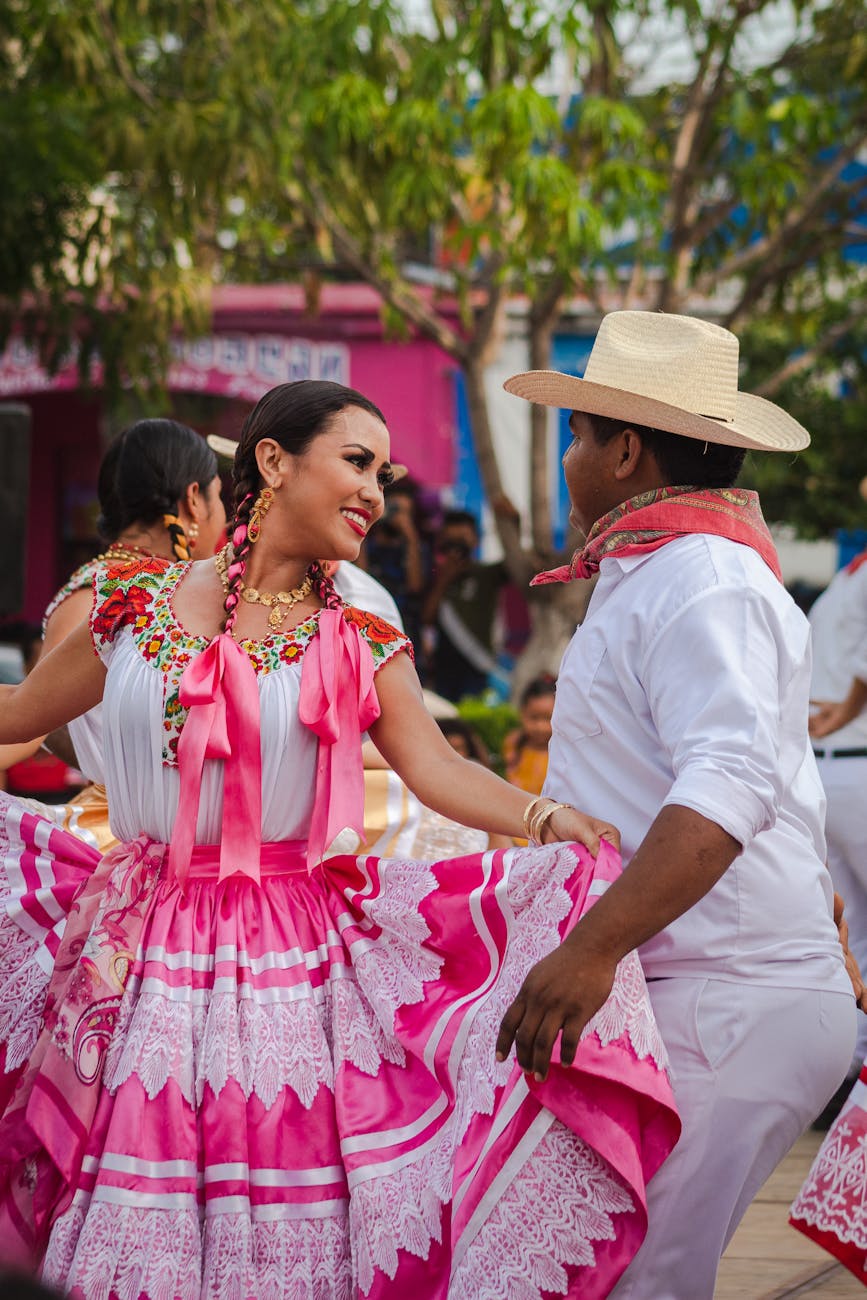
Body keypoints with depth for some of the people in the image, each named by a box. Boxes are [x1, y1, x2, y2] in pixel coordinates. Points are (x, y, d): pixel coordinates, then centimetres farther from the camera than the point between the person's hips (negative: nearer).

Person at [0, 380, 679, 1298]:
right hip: (145, 946, 0)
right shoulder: (134, 603, 6)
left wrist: (553, 823, -24)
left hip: (300, 961, 0)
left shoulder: (361, 648, 7)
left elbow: (435, 768, -8)